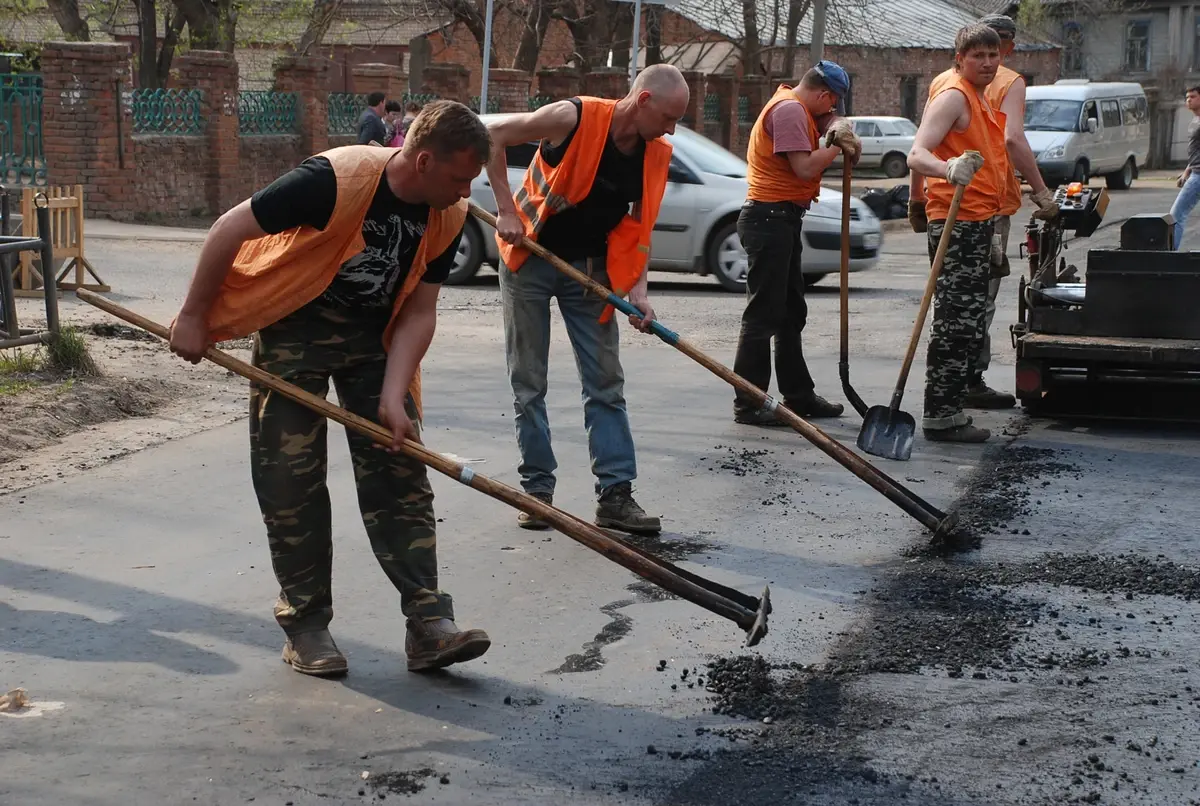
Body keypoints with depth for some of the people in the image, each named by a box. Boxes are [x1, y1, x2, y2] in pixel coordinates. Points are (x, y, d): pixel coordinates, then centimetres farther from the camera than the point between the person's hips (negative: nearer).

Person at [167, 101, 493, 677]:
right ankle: (306, 625, 10)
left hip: (374, 340, 5)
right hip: (293, 331, -4)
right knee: (290, 481, -3)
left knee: (401, 476, -4)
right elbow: (230, 228, -21)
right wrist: (193, 317, -13)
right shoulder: (335, 179, -29)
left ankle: (428, 625, -5)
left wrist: (392, 397, -18)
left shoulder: (446, 219, -10)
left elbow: (419, 313, -6)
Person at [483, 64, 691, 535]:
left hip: (590, 269, 4)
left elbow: (637, 229, -1)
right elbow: (493, 136, -14)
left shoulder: (657, 156, -7)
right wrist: (506, 210, -17)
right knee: (528, 383, 2)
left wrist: (637, 291, -14)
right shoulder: (575, 118, -22)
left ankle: (615, 494, 4)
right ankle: (537, 487, 12)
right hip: (529, 260, -4)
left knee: (606, 383, 1)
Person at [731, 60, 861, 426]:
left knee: (791, 313, 16)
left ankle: (798, 395, 25)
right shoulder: (789, 109, -15)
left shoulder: (799, 108, 17)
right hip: (770, 218, -11)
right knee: (763, 313, -9)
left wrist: (839, 132, -7)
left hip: (782, 220, 11)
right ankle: (748, 405, -7)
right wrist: (837, 145, -7)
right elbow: (805, 166, -22)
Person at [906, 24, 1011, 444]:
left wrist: (993, 228, 28)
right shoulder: (954, 96, -11)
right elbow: (917, 154, -23)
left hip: (979, 221, 10)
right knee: (956, 320, -10)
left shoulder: (983, 100, 19)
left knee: (968, 322, 13)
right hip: (956, 221, -10)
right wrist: (948, 168, -44)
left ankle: (949, 410, 19)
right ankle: (940, 416, -7)